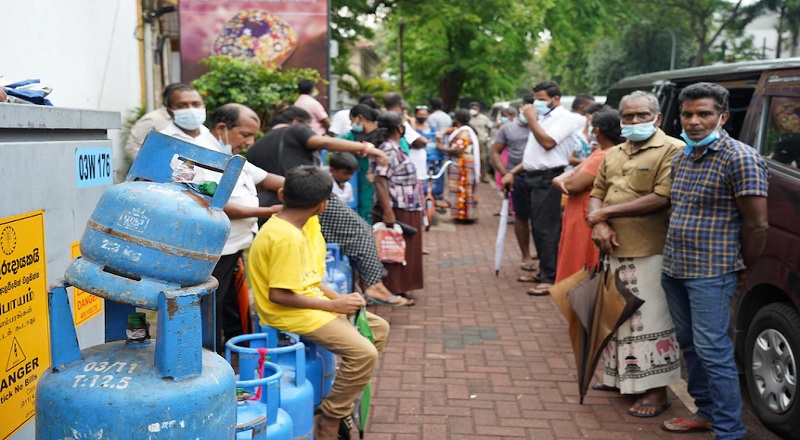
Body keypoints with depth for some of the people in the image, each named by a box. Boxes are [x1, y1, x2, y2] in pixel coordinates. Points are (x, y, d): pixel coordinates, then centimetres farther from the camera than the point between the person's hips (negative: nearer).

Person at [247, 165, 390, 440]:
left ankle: (344, 400, 22)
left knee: (379, 328, 13)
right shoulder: (287, 237, -24)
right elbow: (279, 295, -25)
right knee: (364, 353, -22)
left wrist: (337, 297, -2)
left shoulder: (294, 226, 6)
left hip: (309, 302, 10)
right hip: (290, 314, -10)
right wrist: (332, 304, -18)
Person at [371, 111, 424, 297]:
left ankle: (400, 288, 25)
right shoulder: (389, 150, -17)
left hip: (406, 210, 10)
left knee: (404, 250, 16)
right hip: (396, 210, -10)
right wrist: (387, 211, -30)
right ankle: (393, 290, 4)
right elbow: (380, 181, -25)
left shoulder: (394, 148, 14)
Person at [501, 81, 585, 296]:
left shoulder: (564, 117, -7)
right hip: (533, 177, 9)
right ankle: (544, 272, 22)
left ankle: (550, 279, -9)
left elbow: (547, 142, -22)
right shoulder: (542, 118, 20)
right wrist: (513, 172, 18)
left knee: (546, 230, -11)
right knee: (539, 229, 13)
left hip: (548, 179, -9)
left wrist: (531, 119, -13)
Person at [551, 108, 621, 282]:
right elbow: (572, 172, 11)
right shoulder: (599, 152, 13)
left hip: (585, 223, -10)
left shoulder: (603, 157, -21)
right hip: (579, 220, 10)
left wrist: (561, 182, 0)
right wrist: (561, 179, -11)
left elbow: (573, 186, -23)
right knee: (581, 276, 17)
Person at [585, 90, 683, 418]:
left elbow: (662, 199, -19)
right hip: (615, 250, 8)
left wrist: (606, 212, -13)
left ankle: (656, 391, 7)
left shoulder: (672, 150, -9)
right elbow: (597, 193, 18)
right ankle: (619, 377, 31)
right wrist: (599, 226, -5)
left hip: (649, 253, -8)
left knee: (650, 319, -3)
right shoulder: (614, 154, 16)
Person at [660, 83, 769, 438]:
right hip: (674, 268, 8)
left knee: (713, 351, -6)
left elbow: (757, 224, -13)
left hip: (711, 274, -8)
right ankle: (706, 411, 31)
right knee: (689, 344, 16)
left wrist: (742, 269, -4)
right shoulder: (682, 158, 12)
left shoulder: (740, 158, -14)